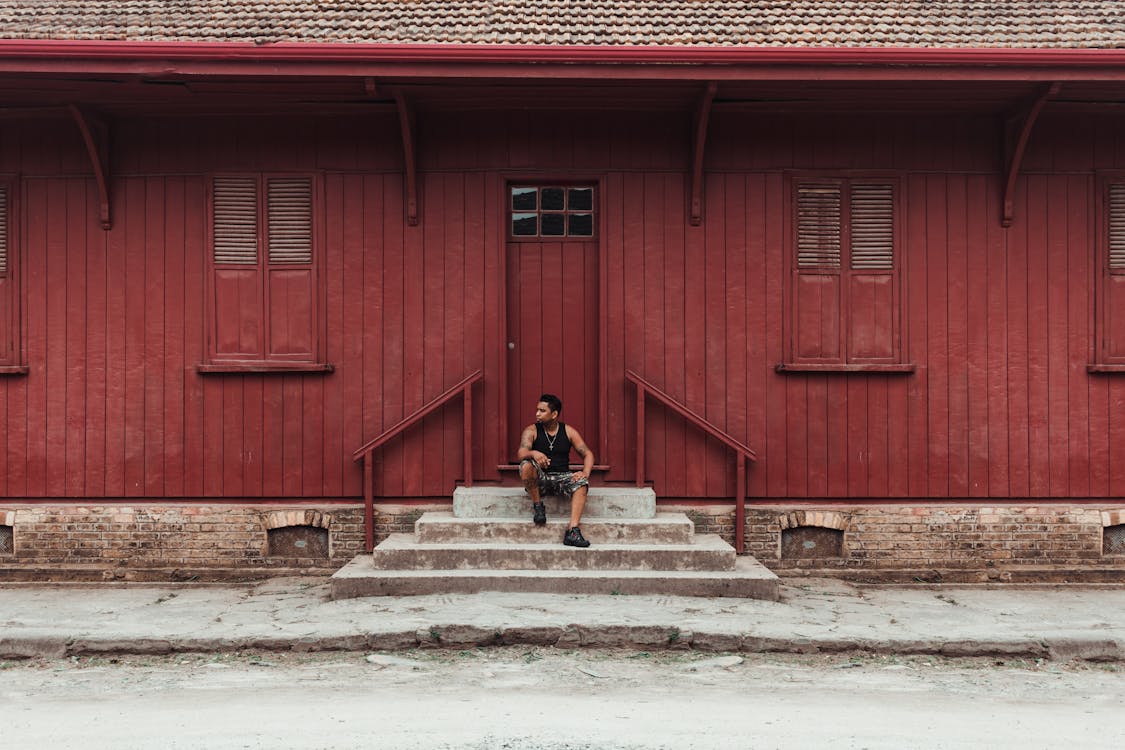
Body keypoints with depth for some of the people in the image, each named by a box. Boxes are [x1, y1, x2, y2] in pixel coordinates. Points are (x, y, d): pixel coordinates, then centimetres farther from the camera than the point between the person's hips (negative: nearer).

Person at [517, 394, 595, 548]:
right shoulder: (531, 431, 0)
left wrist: (585, 473, -17)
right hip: (539, 479, -1)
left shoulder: (568, 431, 7)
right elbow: (521, 454, -17)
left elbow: (588, 454, 4)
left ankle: (573, 531, -38)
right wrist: (534, 453, -41)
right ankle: (537, 505, -11)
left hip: (562, 477, 1)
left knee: (581, 482, -29)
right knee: (526, 466, -33)